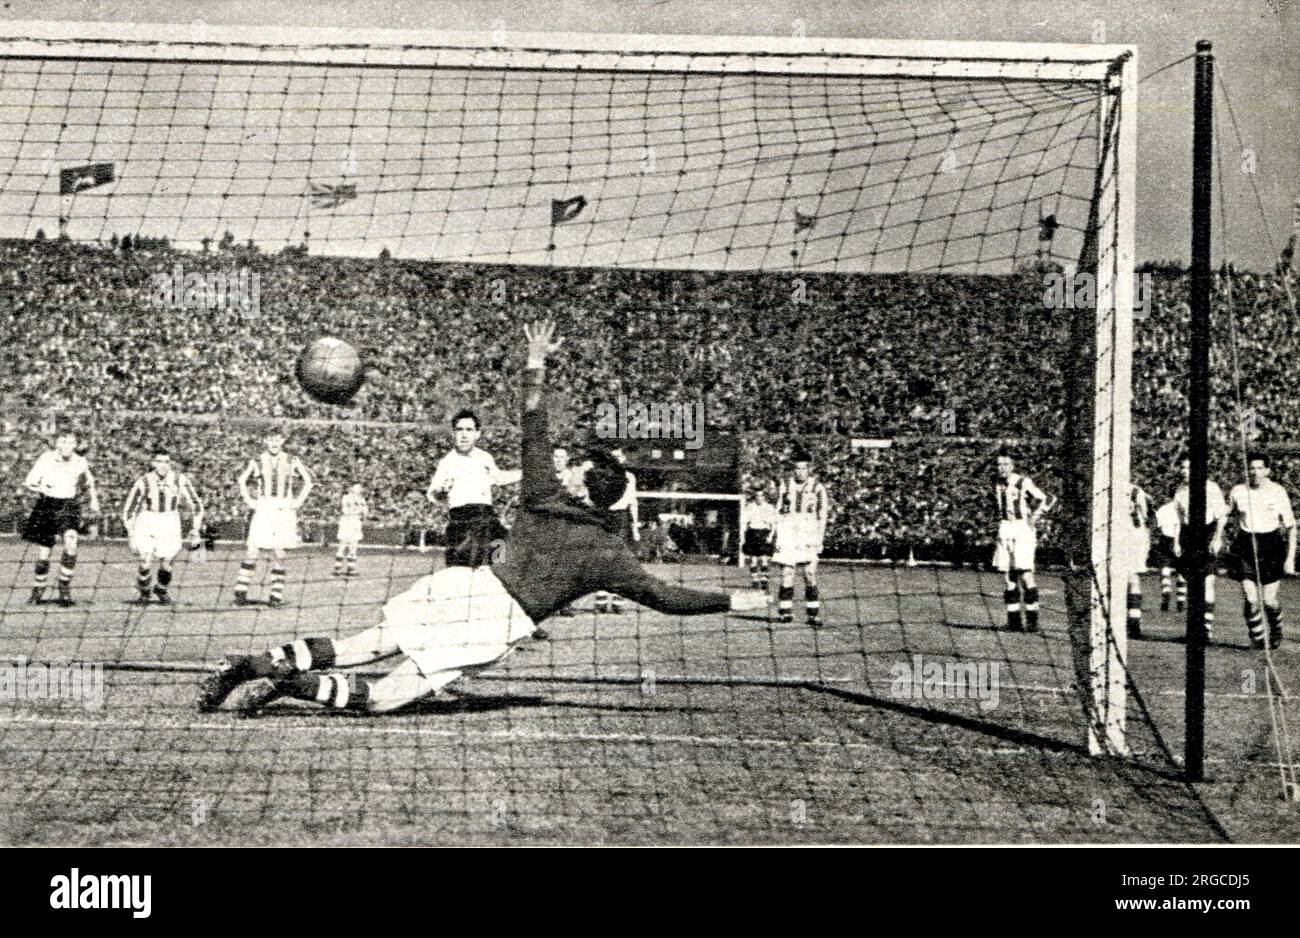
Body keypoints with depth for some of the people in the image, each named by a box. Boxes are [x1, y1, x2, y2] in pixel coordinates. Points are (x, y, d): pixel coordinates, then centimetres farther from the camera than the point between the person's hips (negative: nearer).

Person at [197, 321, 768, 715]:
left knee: (358, 650, 5)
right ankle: (290, 683, -23)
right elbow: (665, 598, 2)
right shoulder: (609, 555, -1)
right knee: (382, 698, -5)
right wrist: (734, 602, 12)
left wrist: (536, 363, 23)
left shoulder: (545, 499, 6)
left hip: (470, 586, 4)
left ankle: (251, 664, -8)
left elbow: (533, 429, 11)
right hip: (496, 626, -4)